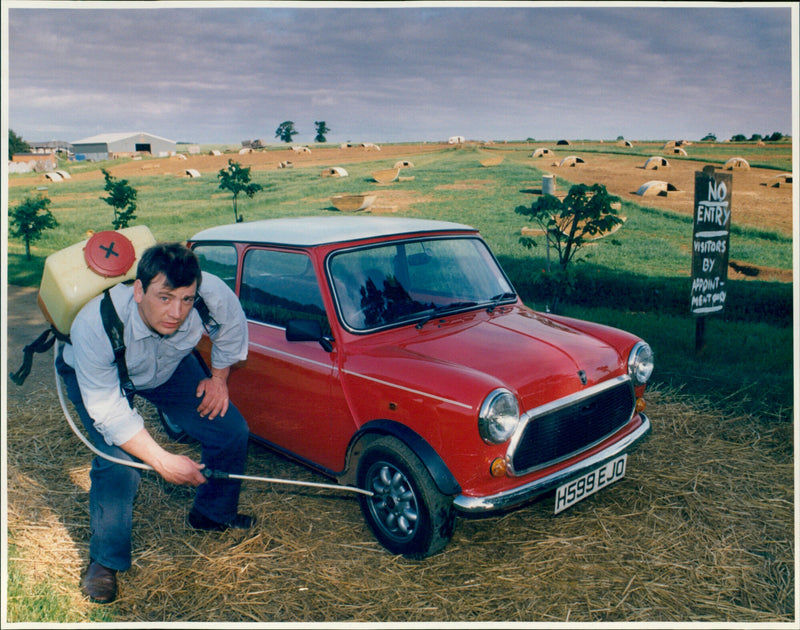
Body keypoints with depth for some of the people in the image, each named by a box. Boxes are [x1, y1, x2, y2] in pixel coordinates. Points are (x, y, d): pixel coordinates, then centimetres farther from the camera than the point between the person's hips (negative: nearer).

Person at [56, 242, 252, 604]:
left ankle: (213, 515, 28)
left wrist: (219, 377, -6)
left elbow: (232, 323, -9)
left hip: (169, 367, 4)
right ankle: (105, 560, 3)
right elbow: (109, 410, -35)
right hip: (96, 378, -3)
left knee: (232, 433, -1)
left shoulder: (211, 294, -35)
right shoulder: (94, 327, -42)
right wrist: (163, 461, -38)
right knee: (120, 463, -24)